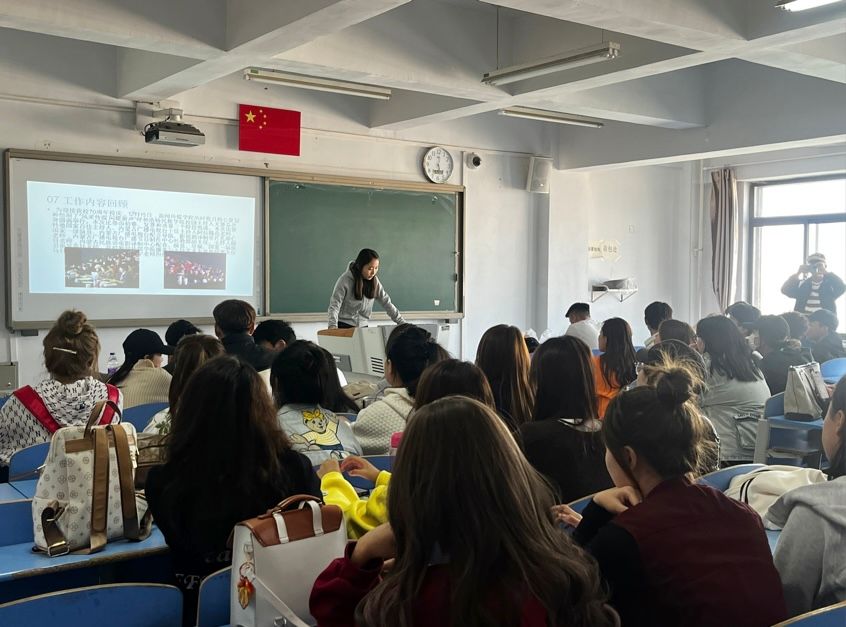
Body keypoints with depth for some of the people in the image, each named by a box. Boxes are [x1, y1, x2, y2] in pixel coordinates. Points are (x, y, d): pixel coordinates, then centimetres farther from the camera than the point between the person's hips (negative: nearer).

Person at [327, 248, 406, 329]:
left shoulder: (374, 281, -1)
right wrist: (333, 327, -31)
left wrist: (402, 323, -1)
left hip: (363, 326, 4)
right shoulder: (345, 280, -15)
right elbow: (334, 305, -16)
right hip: (344, 326, -4)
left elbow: (386, 302, 4)